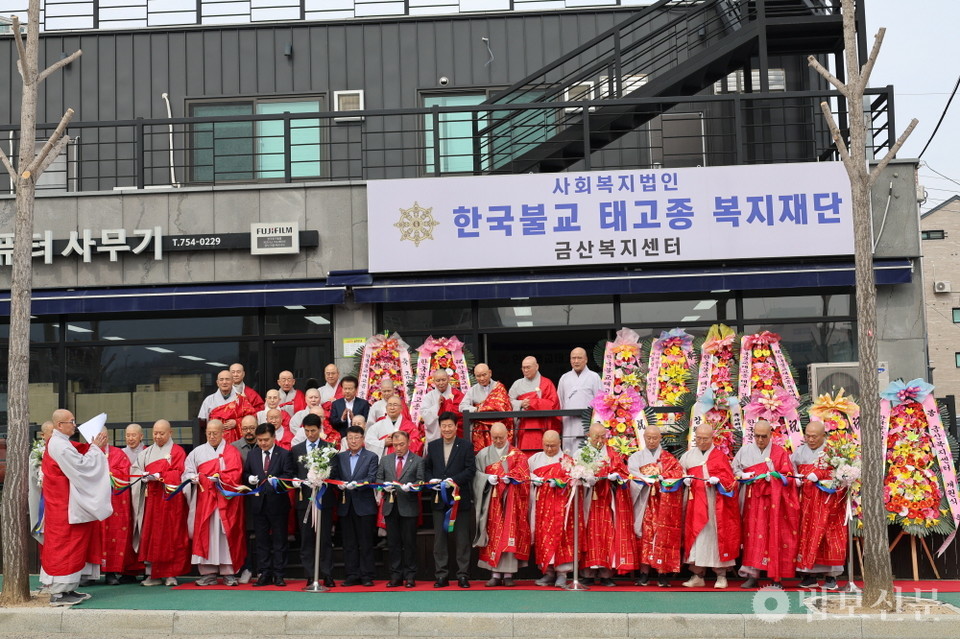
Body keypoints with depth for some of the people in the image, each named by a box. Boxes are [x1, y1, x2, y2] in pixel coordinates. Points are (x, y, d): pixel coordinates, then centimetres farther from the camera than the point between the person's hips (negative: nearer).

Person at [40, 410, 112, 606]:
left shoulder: (59, 443, 14)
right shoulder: (60, 445, -18)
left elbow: (77, 463, 17)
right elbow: (81, 466, -20)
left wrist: (94, 447, 6)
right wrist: (95, 448, -10)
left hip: (65, 504, 10)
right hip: (64, 506, -10)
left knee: (70, 545, 12)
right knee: (64, 545, -6)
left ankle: (67, 588, 17)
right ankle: (59, 593, -2)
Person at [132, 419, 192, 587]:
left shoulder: (177, 451, 4)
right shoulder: (147, 452, 17)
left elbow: (177, 473, -7)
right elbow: (136, 470, 7)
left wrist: (158, 476, -19)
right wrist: (146, 477, -14)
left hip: (171, 499, -4)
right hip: (152, 499, 4)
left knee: (171, 535, -3)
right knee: (151, 536, 0)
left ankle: (171, 574, 2)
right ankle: (154, 574, 4)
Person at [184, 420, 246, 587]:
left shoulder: (232, 452, 8)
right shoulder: (197, 452, 14)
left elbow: (235, 475, -4)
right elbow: (187, 473, 7)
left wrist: (218, 477, -15)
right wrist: (196, 478, -12)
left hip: (226, 500, -2)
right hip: (204, 499, 2)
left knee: (227, 535, -3)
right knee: (205, 535, -2)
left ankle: (228, 573, 0)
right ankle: (208, 573, 1)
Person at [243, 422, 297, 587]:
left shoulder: (285, 454, -1)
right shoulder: (252, 455, 12)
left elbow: (290, 475, -8)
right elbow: (245, 473, 16)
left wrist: (277, 481, -25)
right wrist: (249, 479, -6)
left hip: (278, 502, -3)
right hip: (258, 502, 4)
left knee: (279, 540, 2)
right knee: (261, 540, 7)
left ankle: (278, 574, 8)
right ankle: (265, 574, 14)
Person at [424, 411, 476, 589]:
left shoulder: (466, 446, 1)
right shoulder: (432, 446, 12)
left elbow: (471, 469, -7)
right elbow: (426, 468, 14)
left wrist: (454, 480, -19)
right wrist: (431, 480, -6)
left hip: (460, 499, -3)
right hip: (439, 499, 3)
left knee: (462, 539, 2)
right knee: (439, 539, 4)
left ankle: (463, 575, 8)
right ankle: (441, 576, 10)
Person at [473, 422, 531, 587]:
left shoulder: (517, 454, 10)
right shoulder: (484, 454, 13)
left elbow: (523, 473, -2)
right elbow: (477, 474, 6)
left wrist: (510, 477, -19)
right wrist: (488, 478, -12)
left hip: (511, 499, -1)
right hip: (492, 500, 1)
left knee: (510, 535, -6)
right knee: (493, 535, -3)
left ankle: (508, 574, -3)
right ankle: (496, 574, 1)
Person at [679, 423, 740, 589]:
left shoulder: (720, 456, 6)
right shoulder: (688, 456, 13)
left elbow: (728, 478, 0)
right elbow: (681, 475, 15)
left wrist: (716, 480, -18)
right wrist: (685, 480, -6)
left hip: (716, 503, -2)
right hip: (696, 502, 2)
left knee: (718, 535, -2)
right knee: (697, 536, -2)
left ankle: (721, 576, 5)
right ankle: (698, 576, 4)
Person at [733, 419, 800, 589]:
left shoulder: (780, 452, 5)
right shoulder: (745, 451, 11)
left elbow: (788, 478, 2)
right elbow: (734, 471, 13)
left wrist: (773, 476, -16)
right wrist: (744, 476, -6)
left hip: (774, 501, -1)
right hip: (753, 500, 1)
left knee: (775, 536, -4)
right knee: (754, 536, -4)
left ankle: (775, 577, 1)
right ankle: (752, 575, -3)